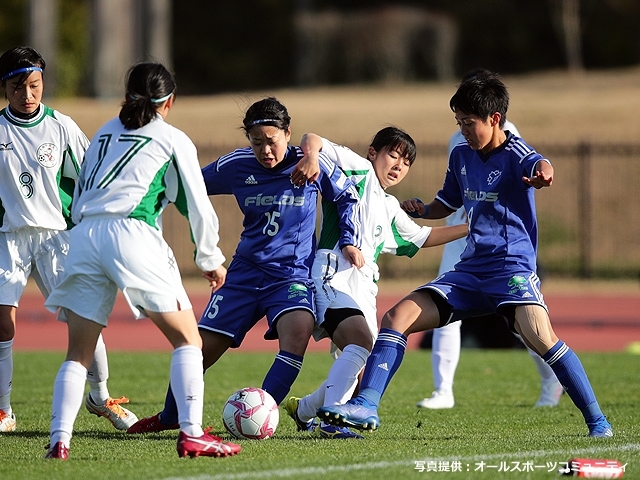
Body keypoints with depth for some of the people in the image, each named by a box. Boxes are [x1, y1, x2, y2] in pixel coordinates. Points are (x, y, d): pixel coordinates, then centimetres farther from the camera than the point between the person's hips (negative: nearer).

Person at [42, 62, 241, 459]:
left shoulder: (105, 133, 26)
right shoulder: (173, 140, 12)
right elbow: (198, 207, 12)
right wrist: (211, 260, 24)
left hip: (84, 234, 4)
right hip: (133, 234, -4)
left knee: (78, 354, 8)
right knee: (187, 338, 4)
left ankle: (60, 441, -7)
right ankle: (191, 434, -8)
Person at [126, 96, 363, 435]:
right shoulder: (236, 166, -5)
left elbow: (347, 197, 7)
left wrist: (349, 241, -2)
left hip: (293, 273, -2)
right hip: (246, 273, 2)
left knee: (299, 328, -33)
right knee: (203, 347, 2)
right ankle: (168, 417, 29)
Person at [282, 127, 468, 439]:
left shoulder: (390, 209, 27)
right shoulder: (360, 170, 5)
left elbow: (421, 237, 40)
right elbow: (311, 140, -5)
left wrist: (471, 229, 37)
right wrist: (312, 158, -28)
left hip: (364, 290, 9)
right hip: (333, 276, -9)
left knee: (361, 371, 6)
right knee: (360, 342, -31)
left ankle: (303, 410, 28)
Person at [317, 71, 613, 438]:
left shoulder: (514, 153, -9)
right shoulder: (461, 156, 12)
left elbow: (539, 165, -34)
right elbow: (447, 204, 29)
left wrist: (542, 173, -60)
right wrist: (422, 210, 5)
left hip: (512, 267, -7)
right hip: (470, 271, 7)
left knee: (541, 337, -29)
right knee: (397, 318, -5)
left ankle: (598, 421, -19)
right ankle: (366, 407, -7)